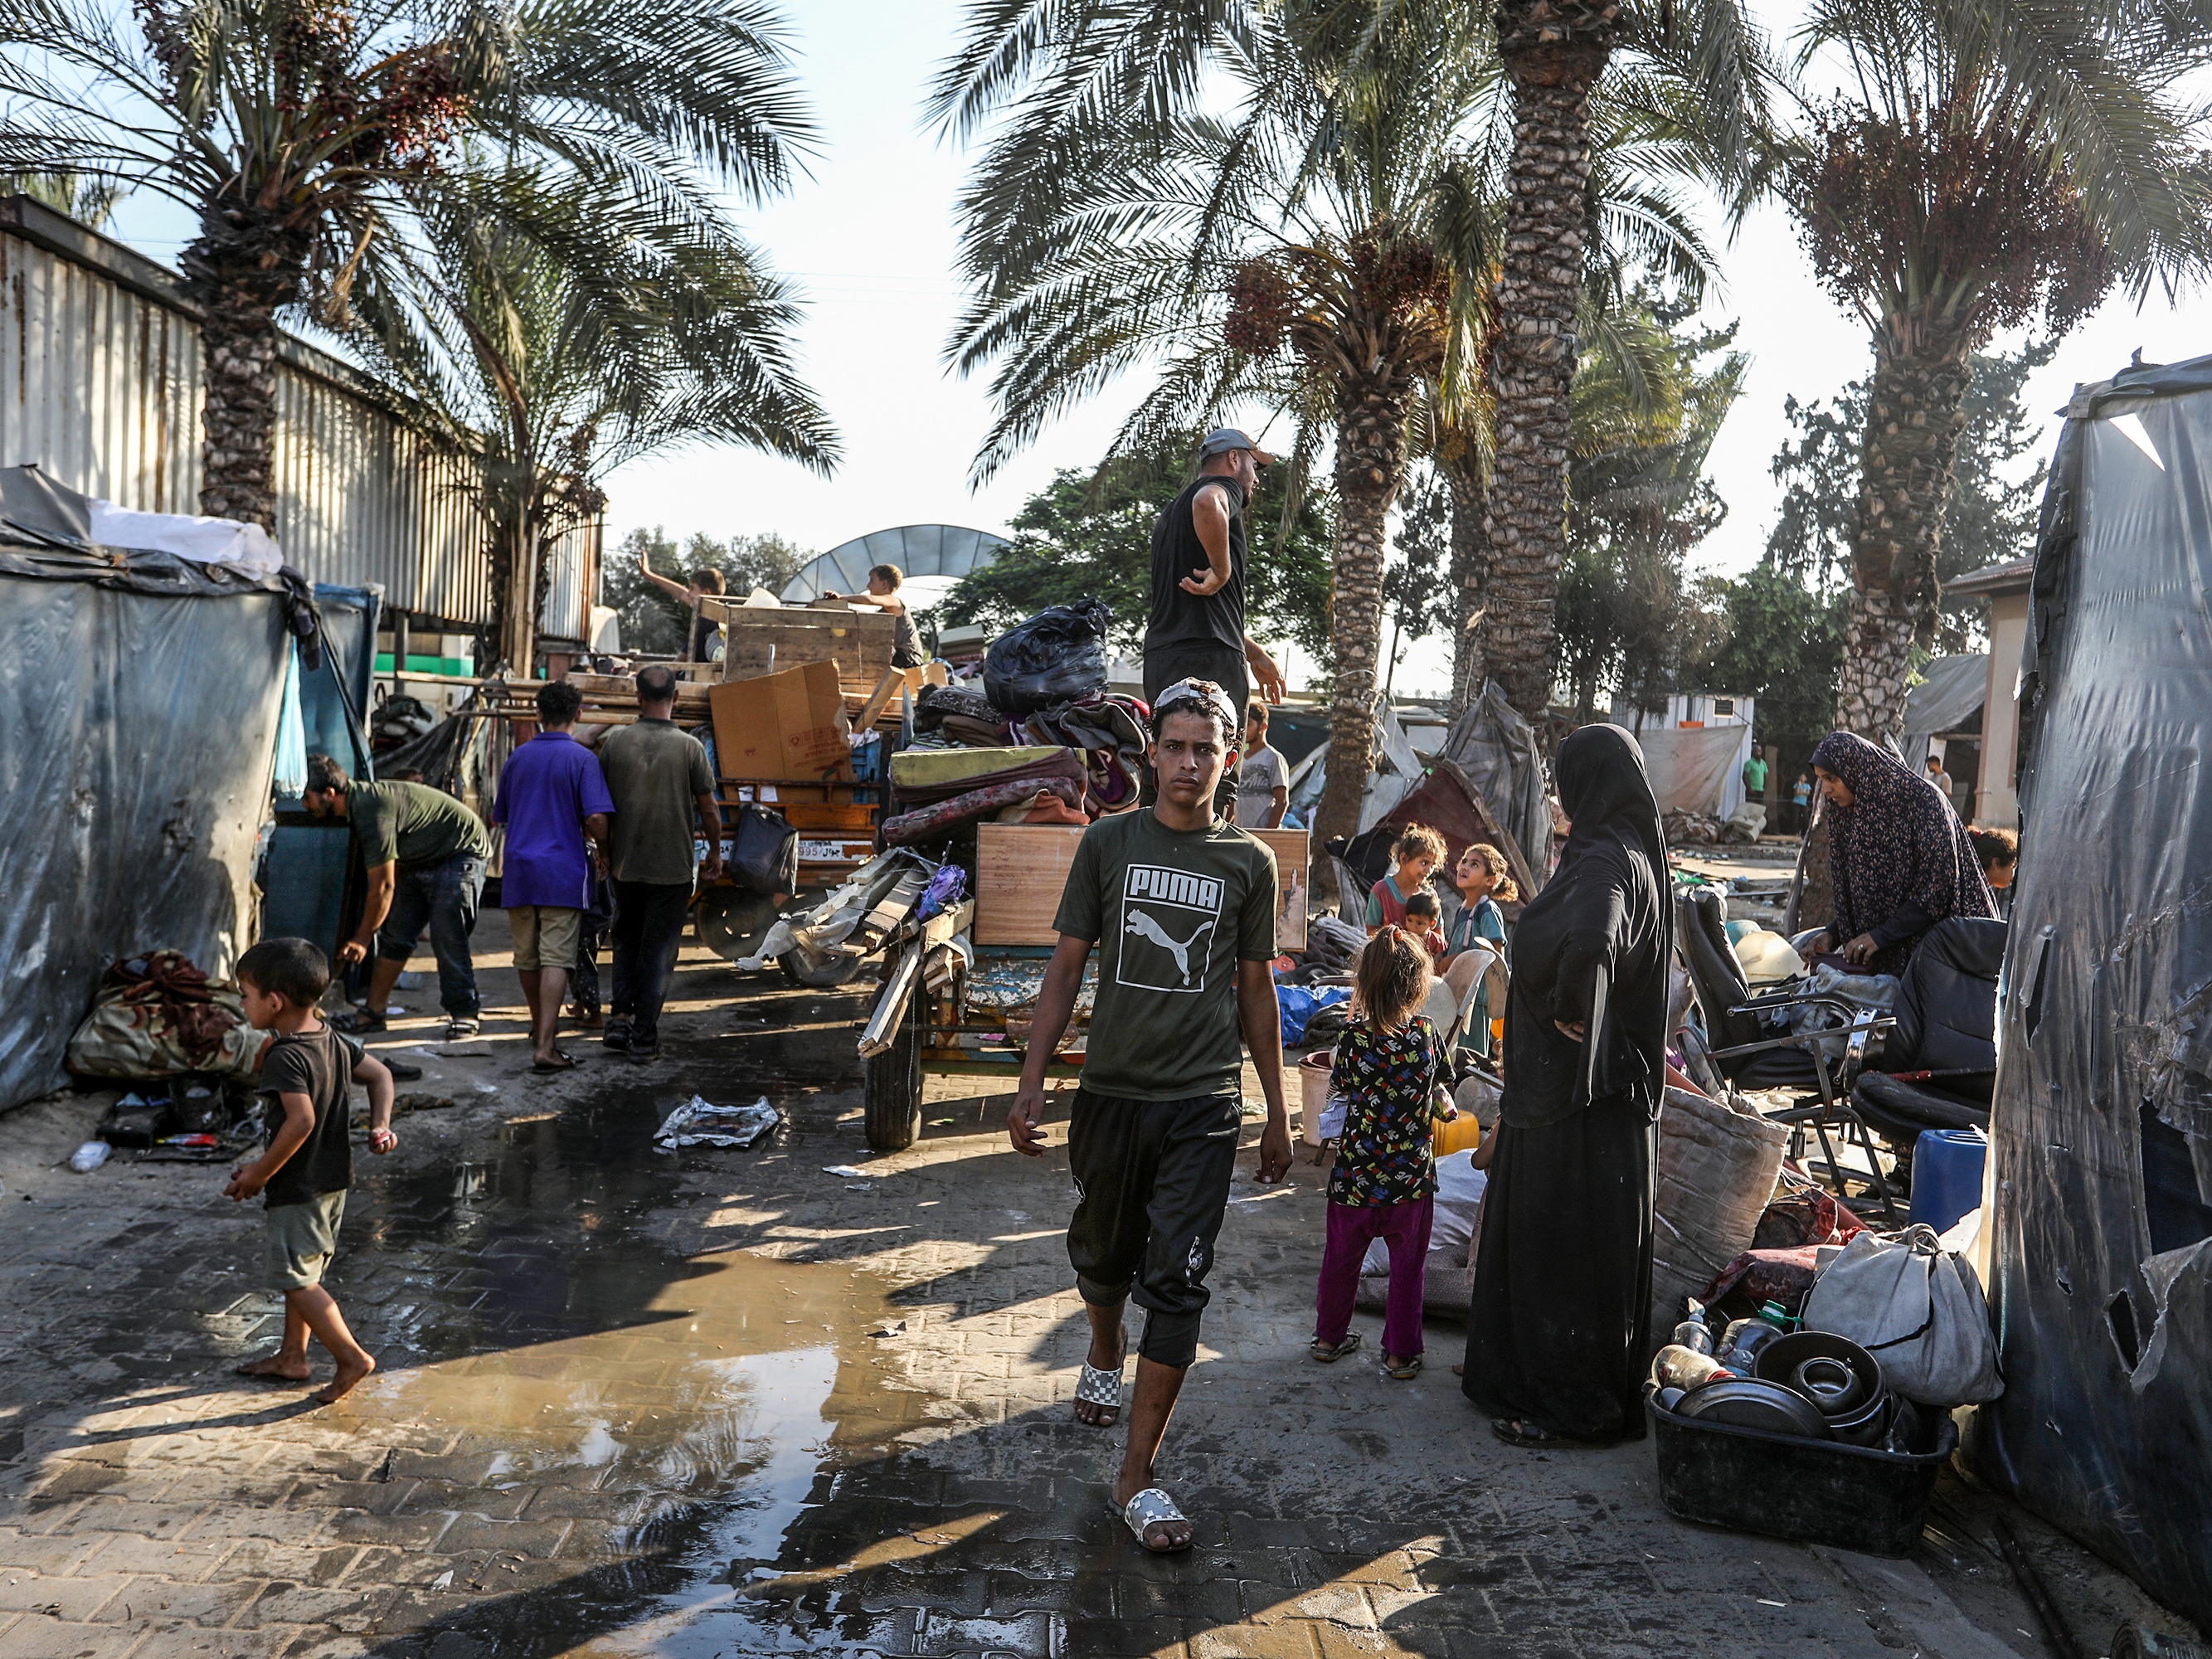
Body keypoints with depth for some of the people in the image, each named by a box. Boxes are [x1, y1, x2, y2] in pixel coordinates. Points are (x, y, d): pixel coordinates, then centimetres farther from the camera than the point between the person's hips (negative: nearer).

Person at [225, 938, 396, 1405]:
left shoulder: (284, 1057, -23)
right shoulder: (333, 1041, 4)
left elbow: (301, 1120, -33)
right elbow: (380, 1074, 13)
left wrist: (260, 1173, -23)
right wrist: (380, 1125, 8)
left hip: (297, 1187, -9)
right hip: (334, 1179, 10)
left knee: (295, 1279, 1)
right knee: (303, 1272, 20)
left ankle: (351, 1357, 0)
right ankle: (291, 1356, 32)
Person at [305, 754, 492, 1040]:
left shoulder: (372, 813, -30)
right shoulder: (358, 799, 0)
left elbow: (383, 887, -23)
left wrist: (362, 938, -12)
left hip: (460, 854, -10)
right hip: (420, 861, 10)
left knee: (447, 938, -14)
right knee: (394, 936, 4)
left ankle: (463, 1015, -3)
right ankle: (374, 1012, 8)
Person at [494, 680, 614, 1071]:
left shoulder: (518, 757, 9)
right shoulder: (582, 759, -7)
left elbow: (500, 816, 18)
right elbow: (595, 818, -16)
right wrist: (601, 850, 3)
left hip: (519, 871, 5)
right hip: (563, 872, -5)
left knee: (527, 957, 16)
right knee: (556, 959, -6)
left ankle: (541, 1025, 35)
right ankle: (544, 1047, -12)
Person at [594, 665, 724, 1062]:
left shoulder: (616, 740, -4)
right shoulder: (689, 747, -10)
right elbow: (708, 809, -5)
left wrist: (605, 850, 17)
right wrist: (715, 852, 11)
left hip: (625, 864, 2)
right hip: (672, 866, -2)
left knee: (627, 940, 21)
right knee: (658, 948, 6)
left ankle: (619, 1017, 11)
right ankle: (644, 1036, 8)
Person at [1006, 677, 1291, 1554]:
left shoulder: (1249, 862, 3)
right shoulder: (1108, 842, 1)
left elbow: (1255, 993, 10)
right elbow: (1066, 967, 4)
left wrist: (1277, 1114, 12)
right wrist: (1030, 1085, -1)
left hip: (1203, 1104, -1)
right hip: (1111, 1091, 1)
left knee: (1176, 1284, -4)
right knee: (1102, 1254, 17)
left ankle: (1137, 1478, 5)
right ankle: (1105, 1353, 50)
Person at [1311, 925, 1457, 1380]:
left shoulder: (1354, 1036, -13)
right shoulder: (1428, 1035, -11)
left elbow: (1339, 1089, 1)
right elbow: (1439, 1088, 3)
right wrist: (1443, 1108, 24)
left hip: (1355, 1172, 1)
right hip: (1412, 1173, 0)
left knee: (1341, 1257, 18)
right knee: (1407, 1266, 13)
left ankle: (1329, 1337, 33)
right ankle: (1400, 1355, 21)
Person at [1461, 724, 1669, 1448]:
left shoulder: (1606, 862, -21)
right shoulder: (1627, 854, 10)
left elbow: (1589, 940, -43)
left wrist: (1572, 1013, -28)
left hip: (1582, 1085, -10)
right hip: (1588, 1080, 10)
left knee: (1569, 1243, 2)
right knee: (1533, 1224, 20)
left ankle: (1580, 1406, 15)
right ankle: (1518, 1367, 35)